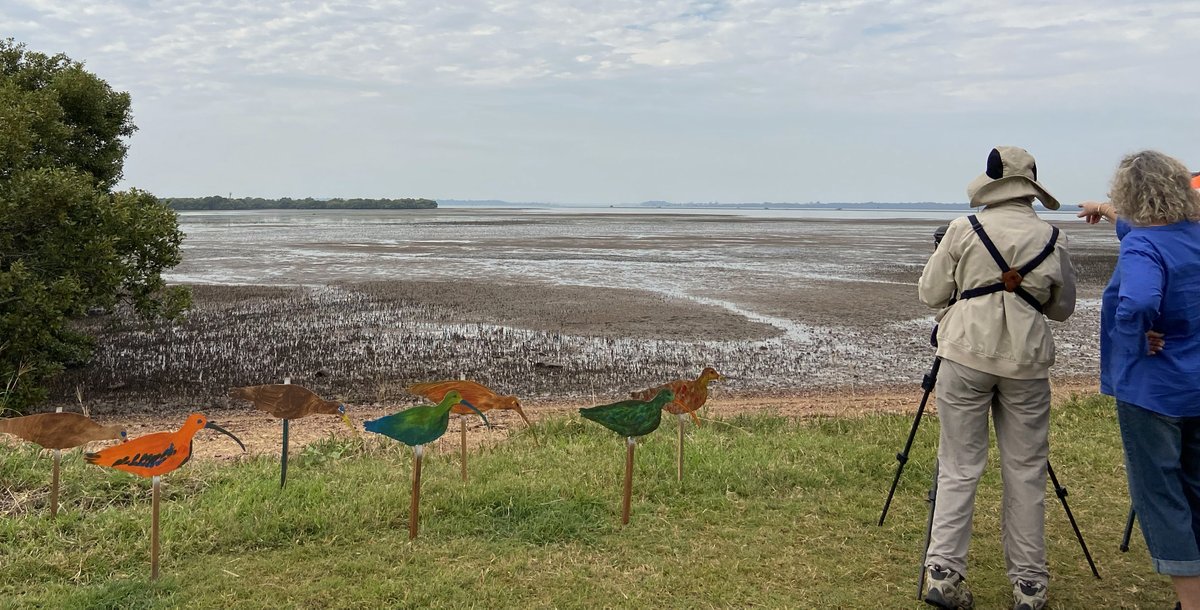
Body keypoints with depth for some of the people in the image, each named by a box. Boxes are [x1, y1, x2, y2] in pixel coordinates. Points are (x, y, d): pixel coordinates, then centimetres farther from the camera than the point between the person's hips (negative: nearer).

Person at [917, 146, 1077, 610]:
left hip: (967, 355, -1)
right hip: (1027, 361, 2)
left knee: (958, 467, 4)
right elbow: (1063, 308, 12)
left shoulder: (963, 231, -4)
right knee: (1025, 472, 9)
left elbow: (930, 293, 0)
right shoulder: (1052, 239, 2)